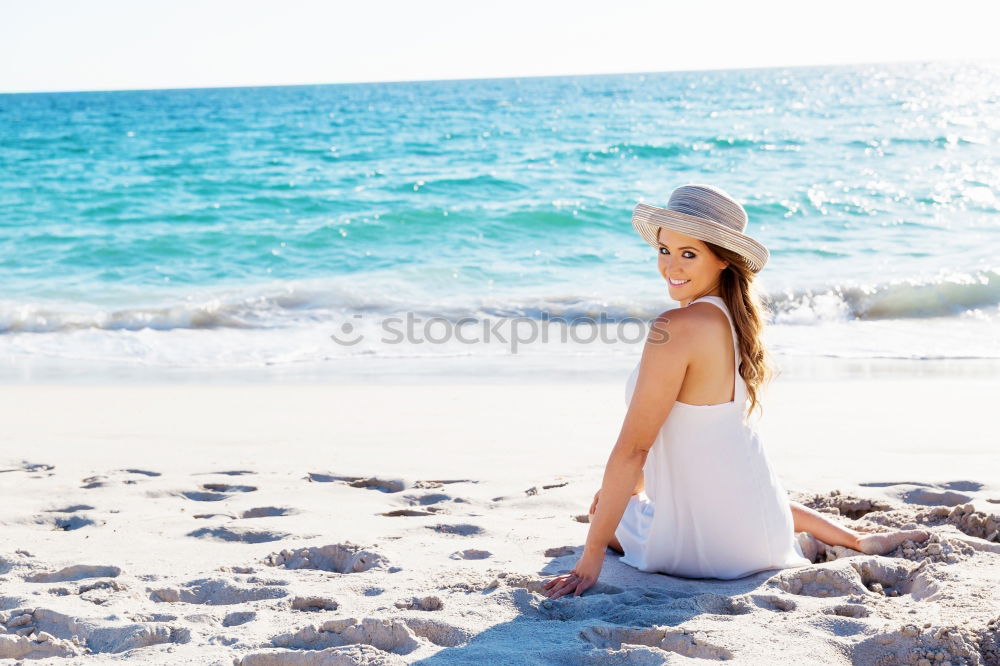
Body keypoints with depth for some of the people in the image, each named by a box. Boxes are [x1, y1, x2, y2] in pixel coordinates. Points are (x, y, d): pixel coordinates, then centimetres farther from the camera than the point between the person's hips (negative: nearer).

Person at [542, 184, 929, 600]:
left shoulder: (676, 327, -23)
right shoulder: (733, 317, 2)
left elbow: (633, 447, -22)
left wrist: (591, 557, -18)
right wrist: (631, 487, 19)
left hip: (714, 544, -7)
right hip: (761, 514, 7)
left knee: (602, 514, 24)